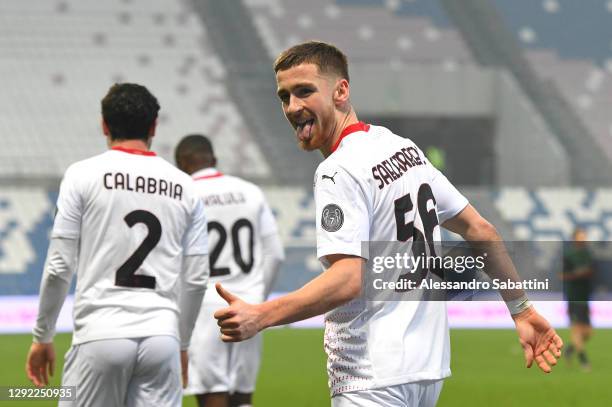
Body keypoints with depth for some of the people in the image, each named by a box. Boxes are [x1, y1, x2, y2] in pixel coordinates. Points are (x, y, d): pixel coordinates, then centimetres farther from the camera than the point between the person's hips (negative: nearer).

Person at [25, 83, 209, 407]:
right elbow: (196, 279, 12)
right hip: (162, 338, 3)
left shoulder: (83, 175, 1)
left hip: (101, 335, -3)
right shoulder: (184, 187, 11)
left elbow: (59, 267, -2)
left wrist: (42, 337, 7)